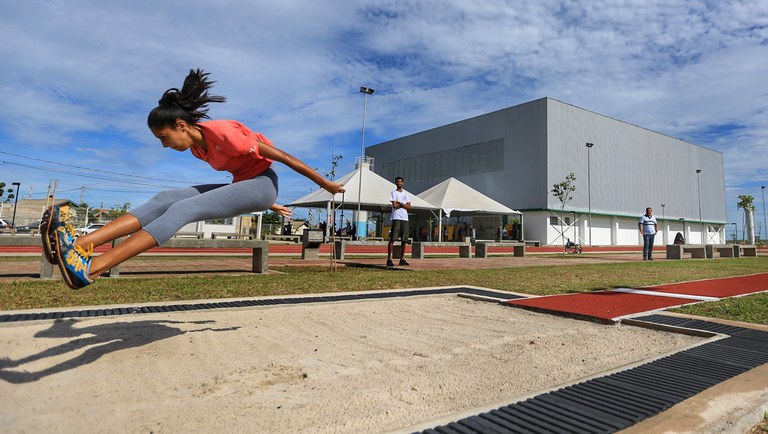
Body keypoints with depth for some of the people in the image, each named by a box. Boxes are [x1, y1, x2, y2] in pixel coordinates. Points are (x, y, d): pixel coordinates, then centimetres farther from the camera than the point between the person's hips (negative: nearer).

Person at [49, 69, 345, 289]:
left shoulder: (223, 134, -21)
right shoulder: (196, 146, 8)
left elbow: (282, 156, -16)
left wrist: (325, 184, -10)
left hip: (262, 184, -9)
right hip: (242, 186, 9)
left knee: (183, 209, -25)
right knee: (164, 199, -6)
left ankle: (91, 268, -31)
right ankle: (81, 244, -16)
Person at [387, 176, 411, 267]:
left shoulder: (406, 193, 19)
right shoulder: (393, 193, 4)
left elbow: (409, 207, 7)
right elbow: (394, 205, -10)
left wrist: (400, 203, -5)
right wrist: (404, 205, 3)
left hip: (405, 218, 5)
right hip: (396, 218, -5)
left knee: (404, 240, 5)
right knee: (392, 239, -10)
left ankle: (402, 259, 14)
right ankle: (389, 259, -10)